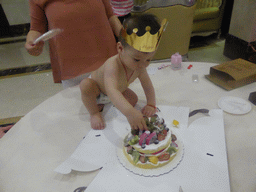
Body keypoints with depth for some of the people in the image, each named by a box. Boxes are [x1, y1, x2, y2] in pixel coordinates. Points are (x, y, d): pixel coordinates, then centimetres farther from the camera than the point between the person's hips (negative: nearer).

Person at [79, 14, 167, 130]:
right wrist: (130, 112, -76)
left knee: (133, 99, -8)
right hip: (96, 88, -7)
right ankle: (94, 113, -10)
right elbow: (111, 91, -63)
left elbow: (148, 86, -9)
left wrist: (151, 105, -18)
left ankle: (105, 100, 16)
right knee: (85, 85, -37)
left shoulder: (139, 68, -25)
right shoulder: (113, 66, -48)